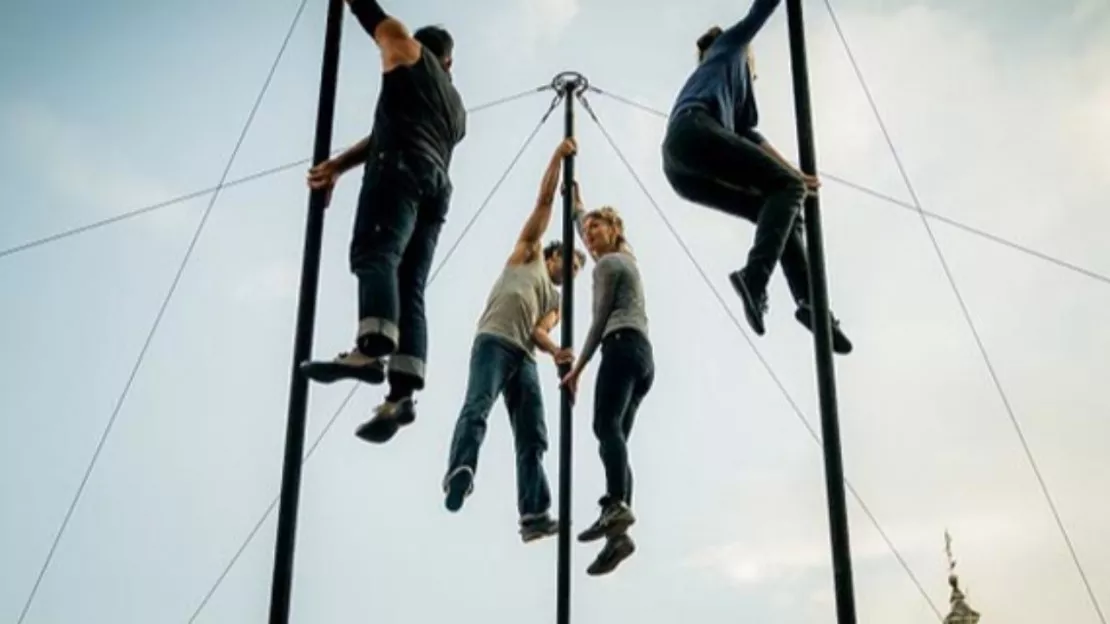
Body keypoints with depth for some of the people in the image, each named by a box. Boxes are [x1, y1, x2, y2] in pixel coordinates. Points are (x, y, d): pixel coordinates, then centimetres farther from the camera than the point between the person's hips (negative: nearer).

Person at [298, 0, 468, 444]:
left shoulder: (411, 54, 20)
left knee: (374, 255, -24)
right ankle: (402, 393, -23)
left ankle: (372, 348, -49)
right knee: (411, 288, -6)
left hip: (402, 170, -6)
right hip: (437, 185, 6)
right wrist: (337, 166, 31)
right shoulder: (456, 108, 36)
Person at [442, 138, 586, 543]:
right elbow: (545, 201, 16)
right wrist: (558, 156, 13)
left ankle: (534, 515, -12)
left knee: (533, 438, -6)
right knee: (477, 406, -29)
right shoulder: (528, 254, 22)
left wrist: (555, 351, -13)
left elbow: (540, 330, 9)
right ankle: (459, 472, -51)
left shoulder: (557, 301, 31)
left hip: (525, 357, 6)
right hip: (494, 342, -6)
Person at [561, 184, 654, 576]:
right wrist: (576, 206, 62)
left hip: (622, 347, -9)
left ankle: (616, 506, -49)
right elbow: (584, 230, 51)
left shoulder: (607, 263, 5)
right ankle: (617, 530, -17)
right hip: (643, 354, 9)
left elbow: (600, 320, 1)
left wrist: (577, 367, 5)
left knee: (606, 426, -27)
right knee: (614, 435, -3)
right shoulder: (626, 259, 31)